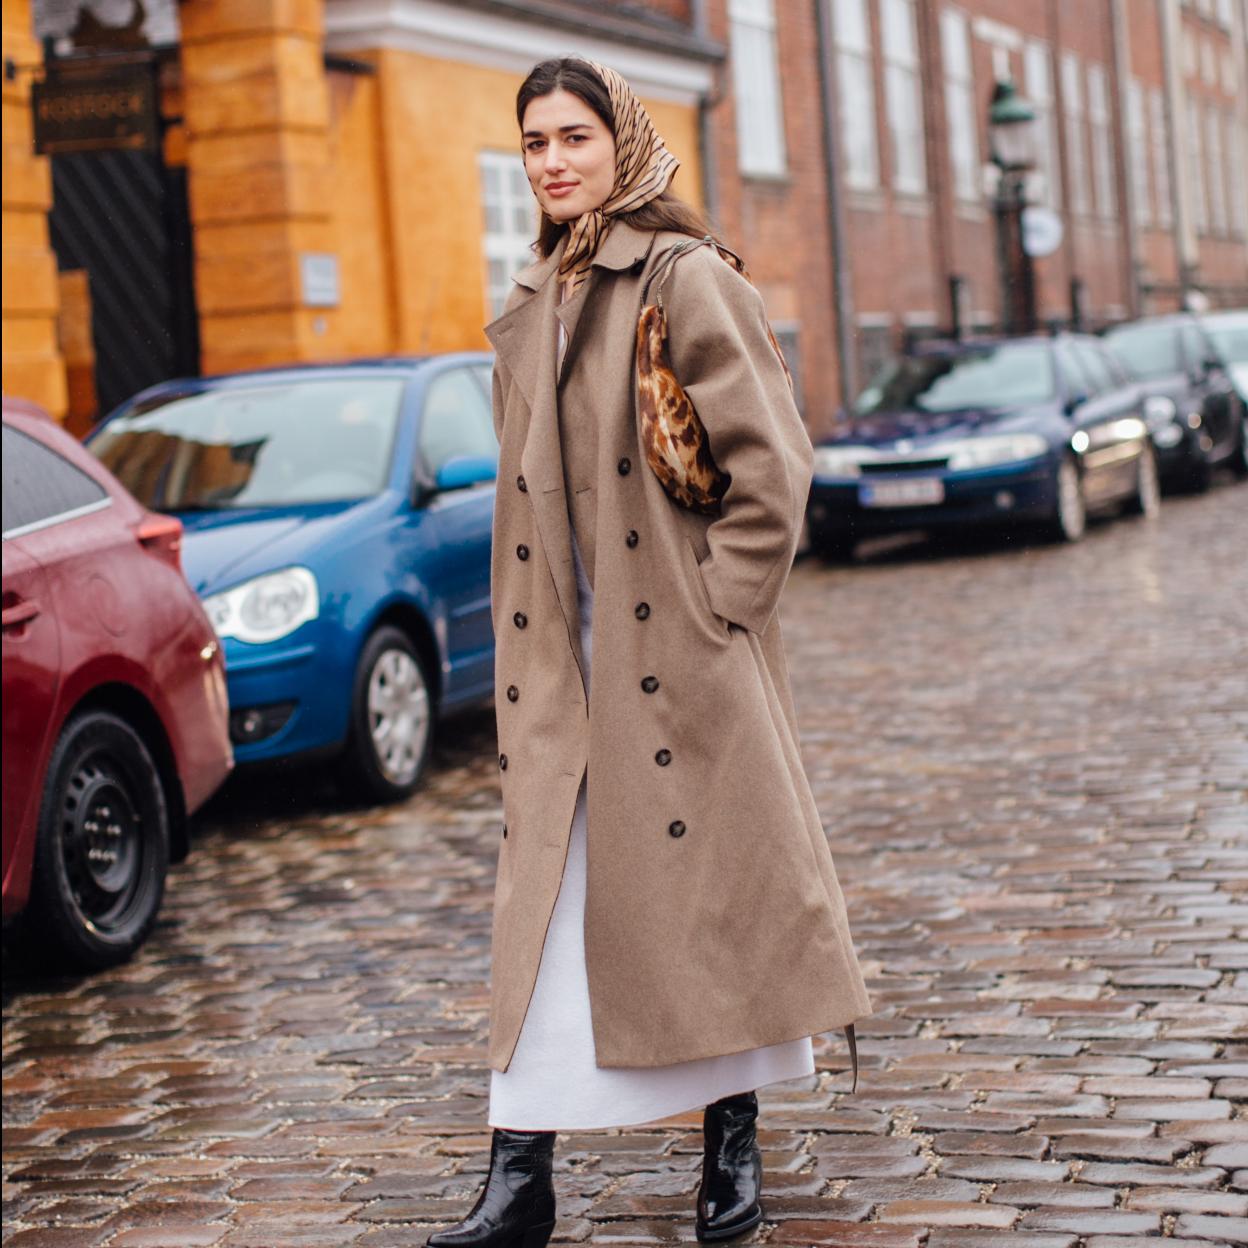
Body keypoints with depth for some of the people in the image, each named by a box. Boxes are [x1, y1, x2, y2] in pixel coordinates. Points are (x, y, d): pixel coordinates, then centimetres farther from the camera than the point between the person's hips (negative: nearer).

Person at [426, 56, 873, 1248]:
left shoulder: (688, 280, -8)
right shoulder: (532, 307, 13)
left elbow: (771, 465, -11)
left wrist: (718, 607, -12)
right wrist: (523, 645, 12)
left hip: (677, 651, -6)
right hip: (561, 656, 6)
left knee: (715, 885, 5)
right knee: (545, 904, 2)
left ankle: (734, 1144, 21)